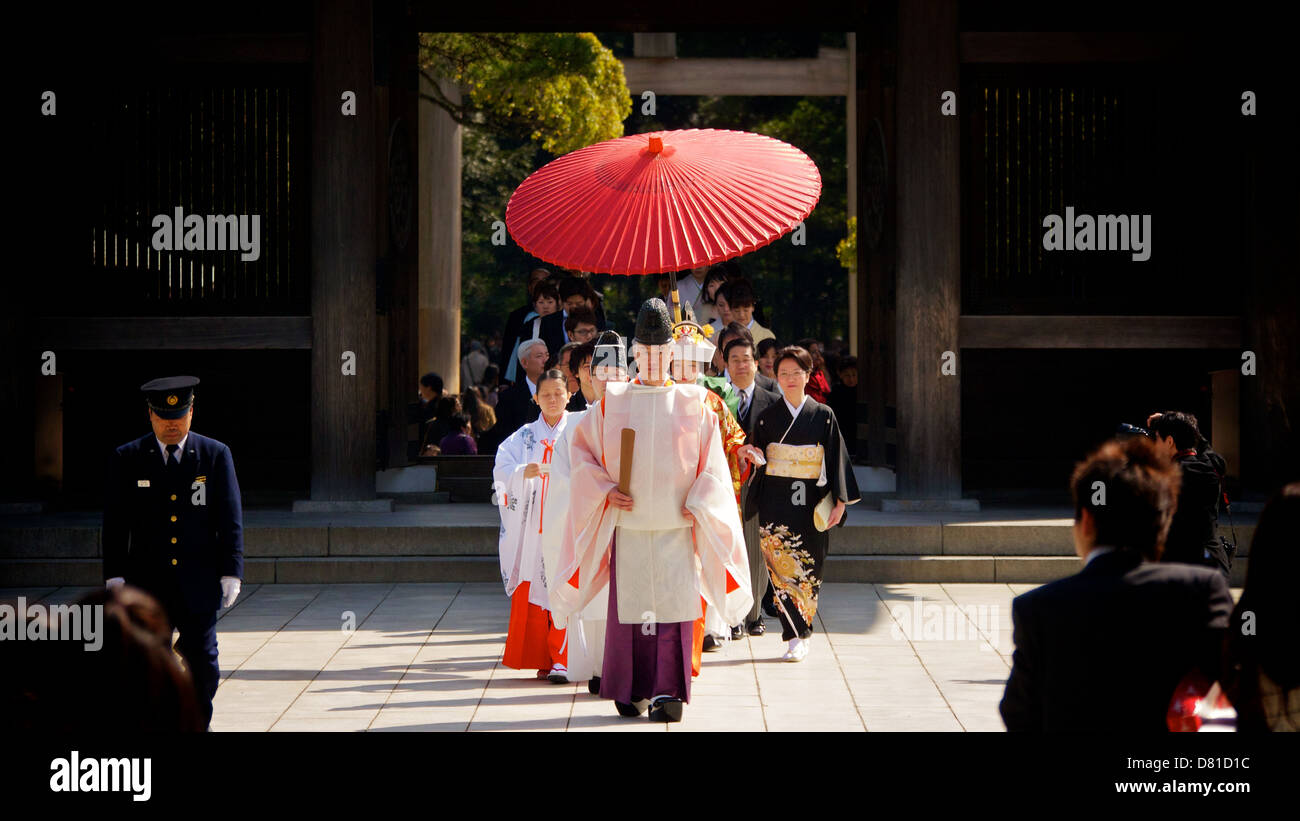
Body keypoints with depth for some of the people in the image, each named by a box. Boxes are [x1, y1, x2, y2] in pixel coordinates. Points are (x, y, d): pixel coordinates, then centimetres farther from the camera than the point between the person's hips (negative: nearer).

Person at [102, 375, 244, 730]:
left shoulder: (216, 455, 3)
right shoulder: (127, 458, 3)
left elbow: (230, 519, 2)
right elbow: (115, 523, 3)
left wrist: (231, 572, -5)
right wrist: (114, 576, -4)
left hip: (199, 584, 0)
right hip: (147, 584, 0)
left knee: (202, 662, 3)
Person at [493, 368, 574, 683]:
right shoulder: (525, 436, 14)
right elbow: (502, 466, 2)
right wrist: (522, 472, -17)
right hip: (531, 524, 2)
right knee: (531, 592, 0)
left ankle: (560, 660, -10)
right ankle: (540, 659, 7)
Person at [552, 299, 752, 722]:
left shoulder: (693, 404, 5)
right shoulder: (612, 402, 5)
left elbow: (712, 462, 6)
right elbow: (582, 448, 9)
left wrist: (698, 505, -6)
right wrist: (604, 491, -4)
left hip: (677, 526, 0)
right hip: (628, 525, 0)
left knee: (674, 605, -6)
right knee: (628, 606, 1)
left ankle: (667, 693, -3)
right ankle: (630, 692, 13)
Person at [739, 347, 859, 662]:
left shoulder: (823, 416, 5)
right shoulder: (768, 417, 7)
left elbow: (836, 459, 4)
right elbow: (757, 461, 12)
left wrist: (840, 501, -2)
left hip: (812, 503, 0)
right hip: (777, 503, 0)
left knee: (809, 569, 2)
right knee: (781, 565, -12)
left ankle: (799, 632, 15)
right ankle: (797, 635, -12)